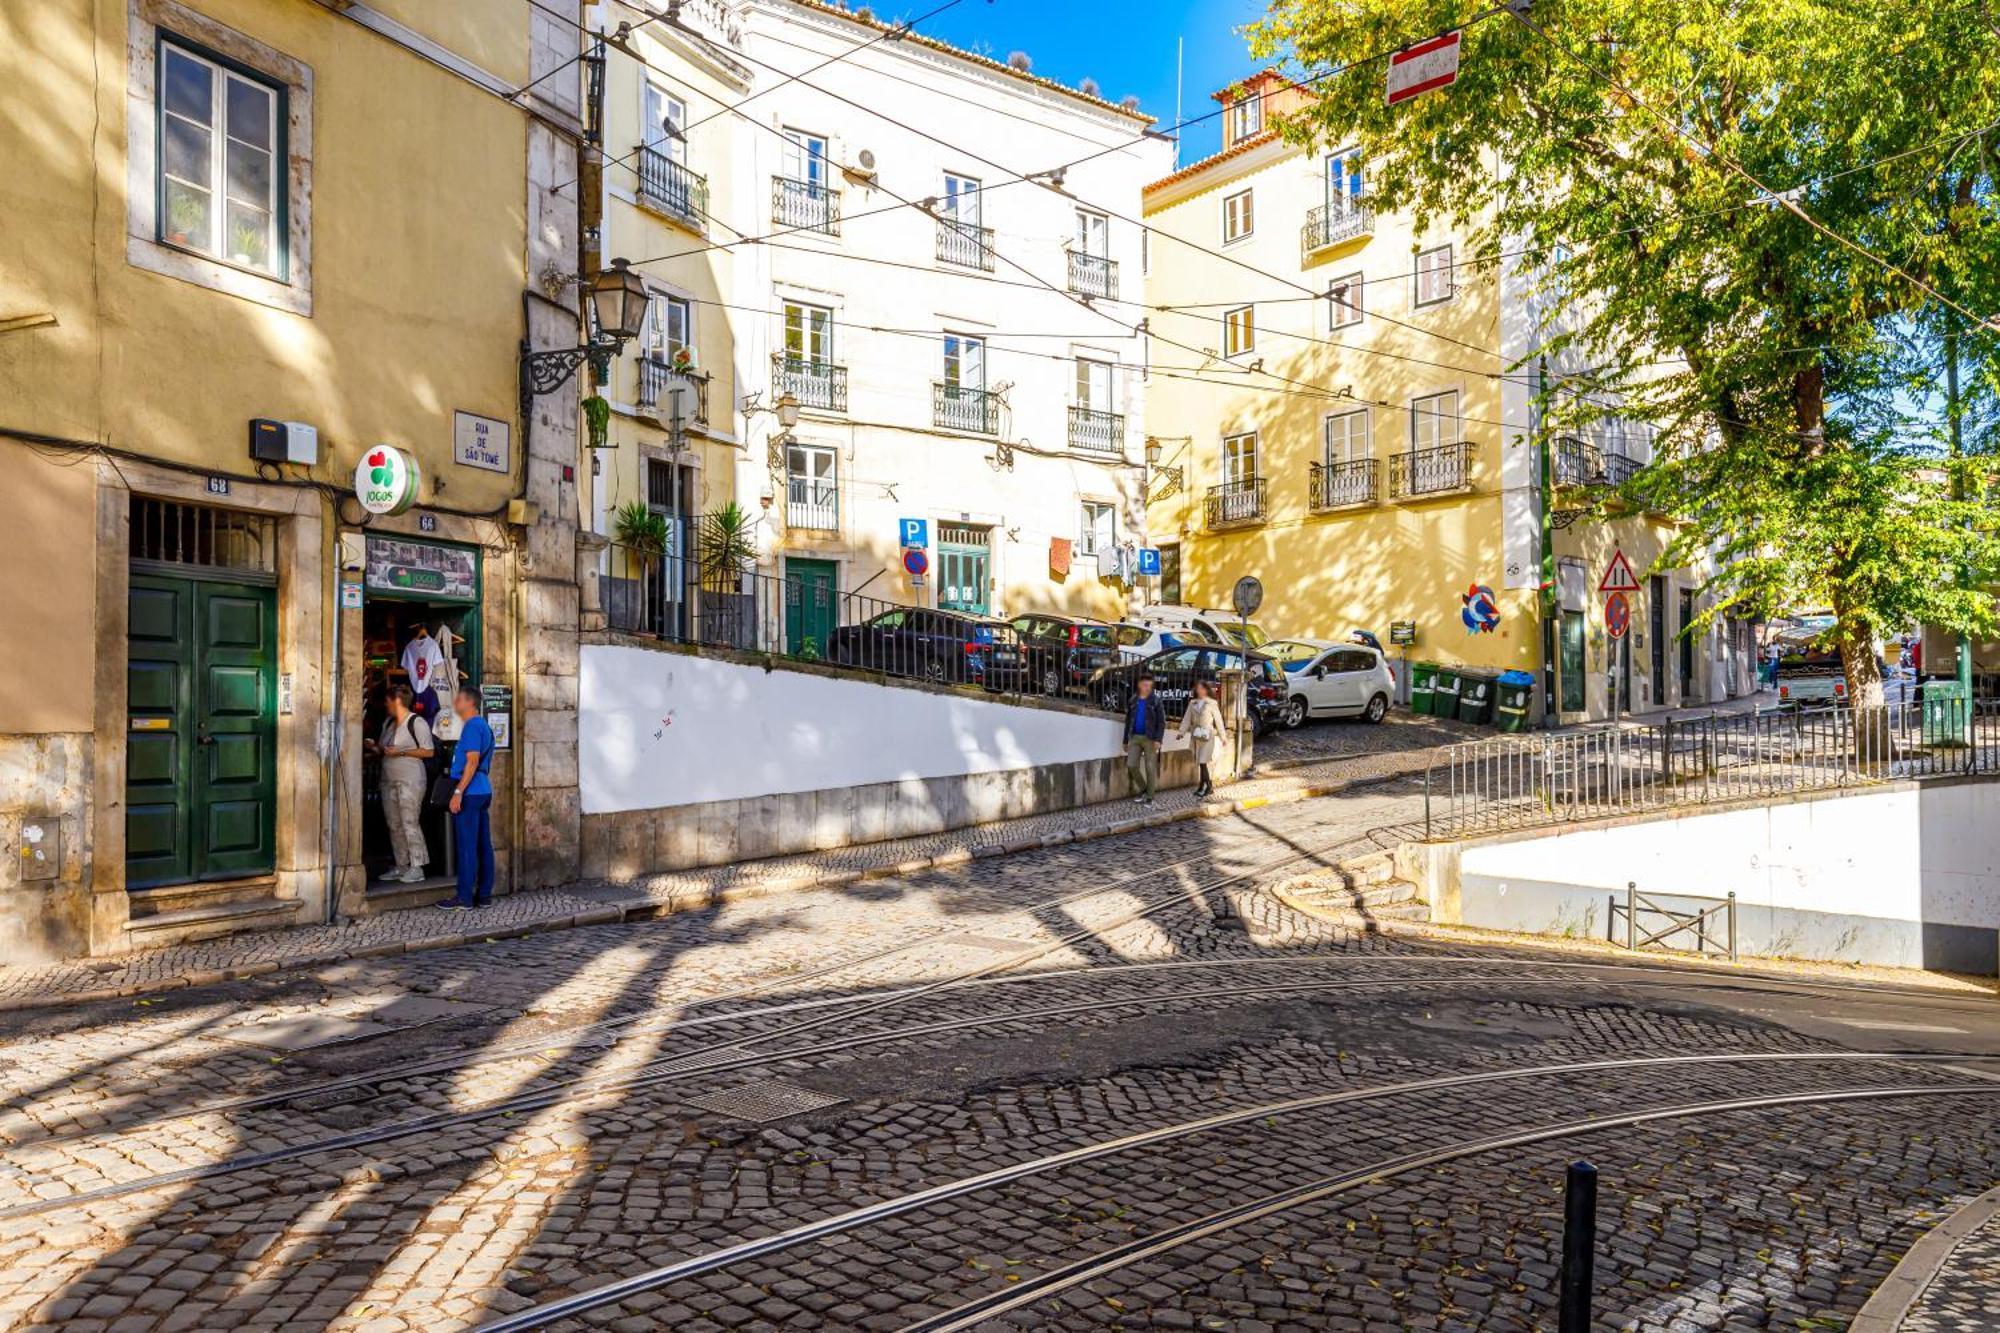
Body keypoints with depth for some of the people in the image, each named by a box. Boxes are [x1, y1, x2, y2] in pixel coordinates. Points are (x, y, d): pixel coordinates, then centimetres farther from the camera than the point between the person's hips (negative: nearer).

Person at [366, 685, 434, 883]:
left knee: (410, 823, -10)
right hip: (389, 780, 8)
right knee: (394, 825, 8)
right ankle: (401, 866, 15)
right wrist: (375, 747, 6)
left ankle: (417, 868, -7)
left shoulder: (417, 723, -7)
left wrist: (401, 751, -16)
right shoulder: (388, 723, 17)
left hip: (410, 780, -8)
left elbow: (429, 751, -11)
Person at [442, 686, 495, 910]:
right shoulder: (483, 725, 19)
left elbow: (472, 762, -19)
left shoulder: (472, 726, -11)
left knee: (467, 846, -6)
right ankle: (484, 894, 12)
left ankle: (464, 898, -4)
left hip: (470, 792, -10)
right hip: (484, 791, 10)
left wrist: (458, 792, -20)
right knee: (483, 845, 9)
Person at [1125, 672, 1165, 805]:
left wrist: (1158, 739, -18)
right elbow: (1128, 722, 15)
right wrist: (1126, 741, 14)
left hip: (1150, 738, -4)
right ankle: (1143, 789, 18)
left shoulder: (1156, 702, -3)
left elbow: (1162, 722, -7)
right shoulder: (1133, 701, 9)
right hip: (1135, 738, 4)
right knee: (1131, 765, -3)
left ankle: (1149, 796, 9)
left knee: (1150, 767, -1)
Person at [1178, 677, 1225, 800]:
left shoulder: (1212, 703, -1)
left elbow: (1218, 720, 1)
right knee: (1200, 762, 6)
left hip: (1207, 735, -5)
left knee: (1202, 762, -11)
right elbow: (1187, 719, 8)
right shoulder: (1192, 703, 10)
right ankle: (1206, 785, 14)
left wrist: (1222, 737, 2)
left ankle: (1207, 786, -3)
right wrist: (1182, 732, -3)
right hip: (1195, 735, 5)